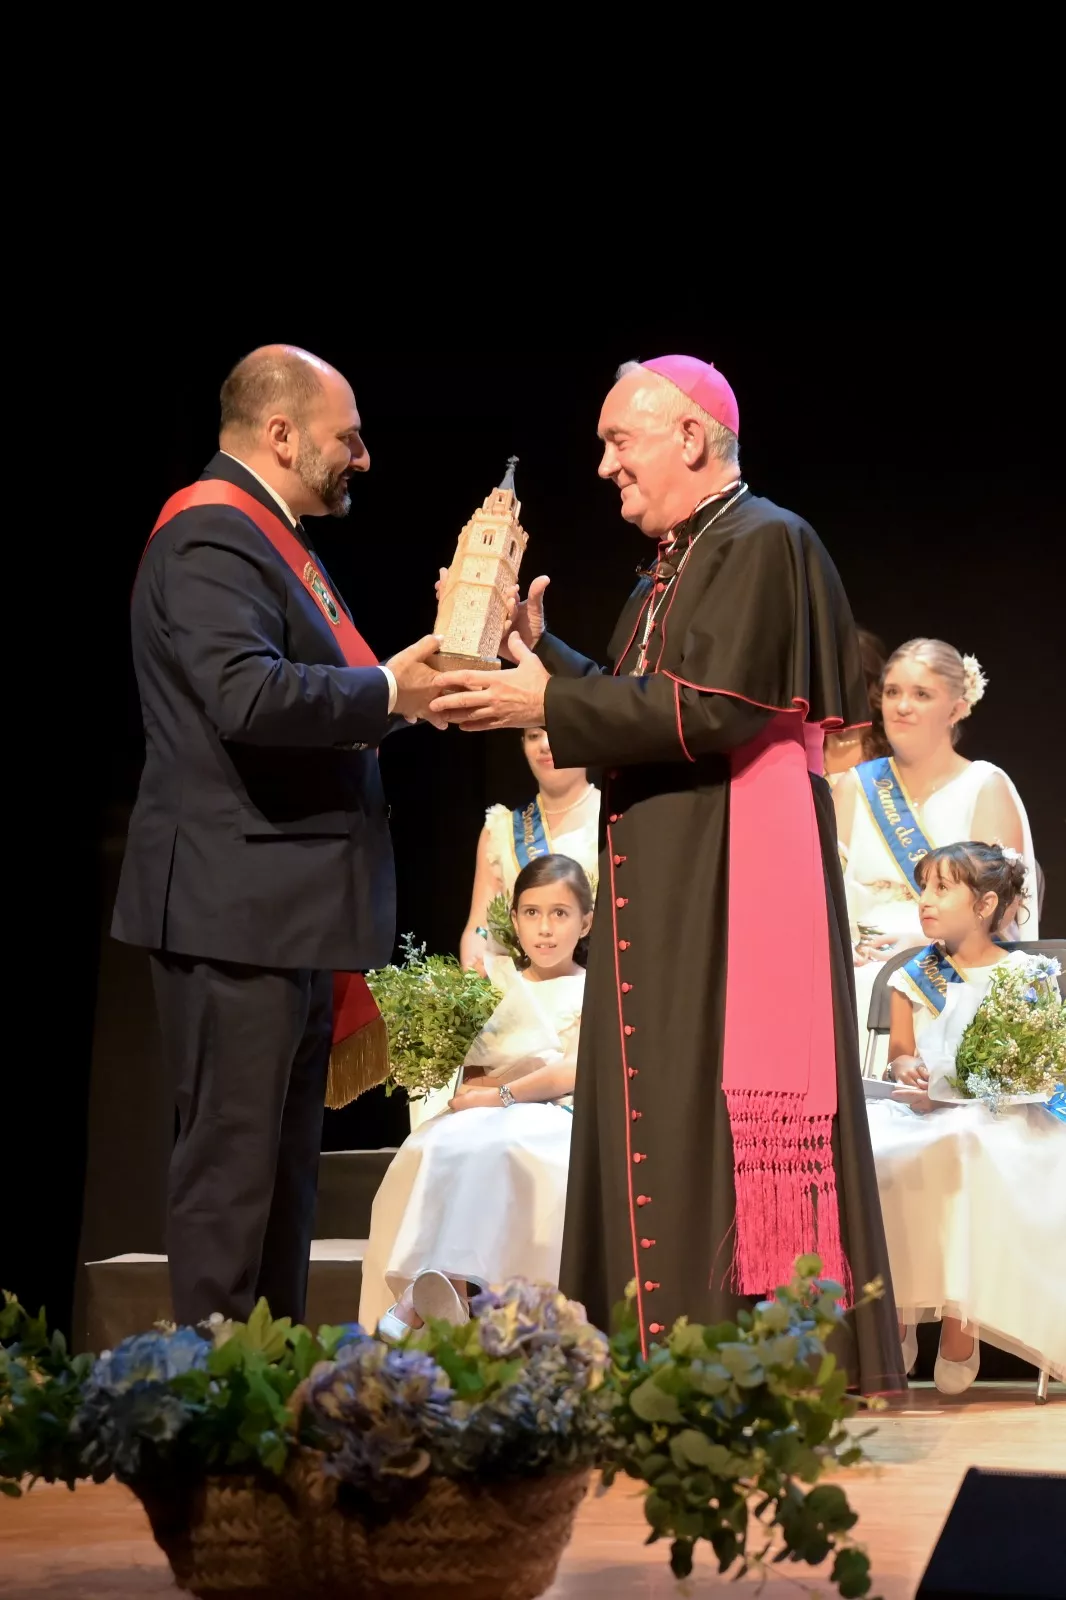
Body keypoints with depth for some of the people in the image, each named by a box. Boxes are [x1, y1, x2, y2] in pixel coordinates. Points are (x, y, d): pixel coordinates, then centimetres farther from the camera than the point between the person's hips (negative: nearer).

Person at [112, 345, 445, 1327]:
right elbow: (245, 694, -29)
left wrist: (410, 679, 11)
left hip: (288, 908, 11)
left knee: (285, 1166, 14)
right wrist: (388, 693, -20)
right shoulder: (210, 533, -14)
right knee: (231, 1162, -7)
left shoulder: (272, 537, 19)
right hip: (235, 905, -11)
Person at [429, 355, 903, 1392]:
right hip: (664, 887, 9)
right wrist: (536, 648, 9)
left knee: (727, 1107, -10)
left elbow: (714, 712, -20)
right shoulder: (667, 574, 19)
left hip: (738, 877, -9)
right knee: (662, 1114, 8)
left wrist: (549, 705, -16)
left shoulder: (765, 544, -9)